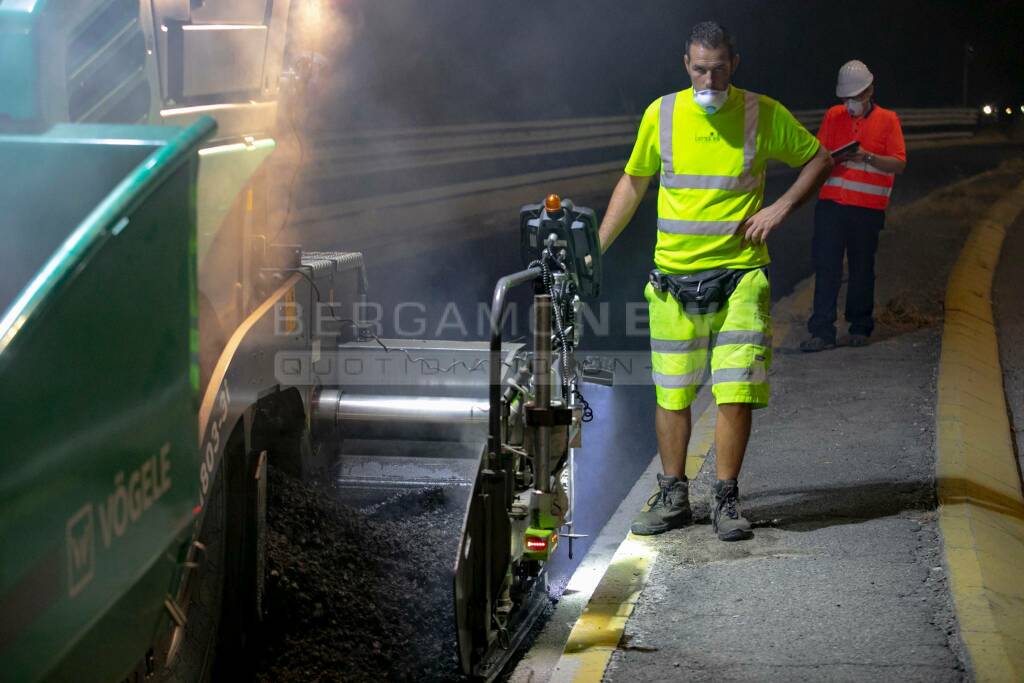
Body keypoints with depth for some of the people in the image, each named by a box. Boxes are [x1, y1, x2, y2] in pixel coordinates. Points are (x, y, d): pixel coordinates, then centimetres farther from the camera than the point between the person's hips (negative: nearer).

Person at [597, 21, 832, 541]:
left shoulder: (764, 115, -3)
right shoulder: (661, 114, 1)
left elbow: (819, 159, 10)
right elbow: (633, 182, 14)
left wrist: (780, 208, -5)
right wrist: (596, 247, 9)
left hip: (739, 275, -2)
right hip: (674, 277, 2)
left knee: (737, 391, -6)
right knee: (671, 393, 6)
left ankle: (726, 500, 7)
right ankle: (673, 498, 20)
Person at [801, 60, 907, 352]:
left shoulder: (887, 120, 4)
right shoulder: (833, 116, 12)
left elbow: (899, 164, -3)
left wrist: (868, 157, -17)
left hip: (868, 207, -2)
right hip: (831, 203, 2)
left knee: (862, 268, 6)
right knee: (826, 266, -6)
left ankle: (860, 327, 20)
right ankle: (822, 331, -7)